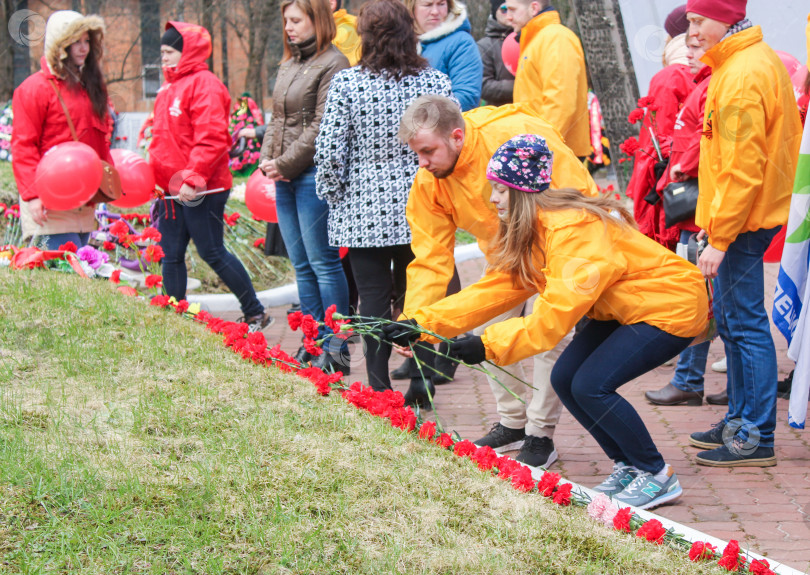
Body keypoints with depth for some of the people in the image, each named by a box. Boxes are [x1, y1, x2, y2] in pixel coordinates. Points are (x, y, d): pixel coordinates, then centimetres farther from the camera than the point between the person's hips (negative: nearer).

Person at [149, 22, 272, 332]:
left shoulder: (204, 85, -12)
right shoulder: (169, 89, 18)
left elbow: (212, 140, -20)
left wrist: (193, 179, -24)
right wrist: (157, 180, 18)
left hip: (200, 190, -9)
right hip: (172, 190, 9)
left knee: (212, 253, -3)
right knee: (171, 256, 8)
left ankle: (255, 313, 9)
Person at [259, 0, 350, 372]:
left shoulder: (332, 64, -9)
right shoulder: (288, 65, 17)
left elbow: (321, 127, -15)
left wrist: (285, 164, -13)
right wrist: (267, 159, 2)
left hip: (314, 174, -8)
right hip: (285, 178, 9)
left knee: (323, 263, -6)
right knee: (302, 266, 11)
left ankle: (335, 349, -2)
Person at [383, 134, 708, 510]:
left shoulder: (575, 230, -28)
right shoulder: (529, 232, 2)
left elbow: (555, 315, -32)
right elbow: (494, 289, -1)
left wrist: (488, 346, -33)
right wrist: (421, 324, -9)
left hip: (670, 308, -10)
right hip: (624, 310, 10)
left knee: (590, 386, -18)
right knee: (565, 380, 1)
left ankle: (657, 476, -3)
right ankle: (628, 467, 14)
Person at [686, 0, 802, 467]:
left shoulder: (742, 77, -19)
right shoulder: (761, 59, 13)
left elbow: (742, 169, -22)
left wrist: (720, 238, -20)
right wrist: (715, 222, 20)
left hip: (742, 220, -10)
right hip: (755, 213, 10)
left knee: (745, 323, -6)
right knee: (732, 319, 17)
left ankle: (757, 438, -1)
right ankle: (741, 422, 26)